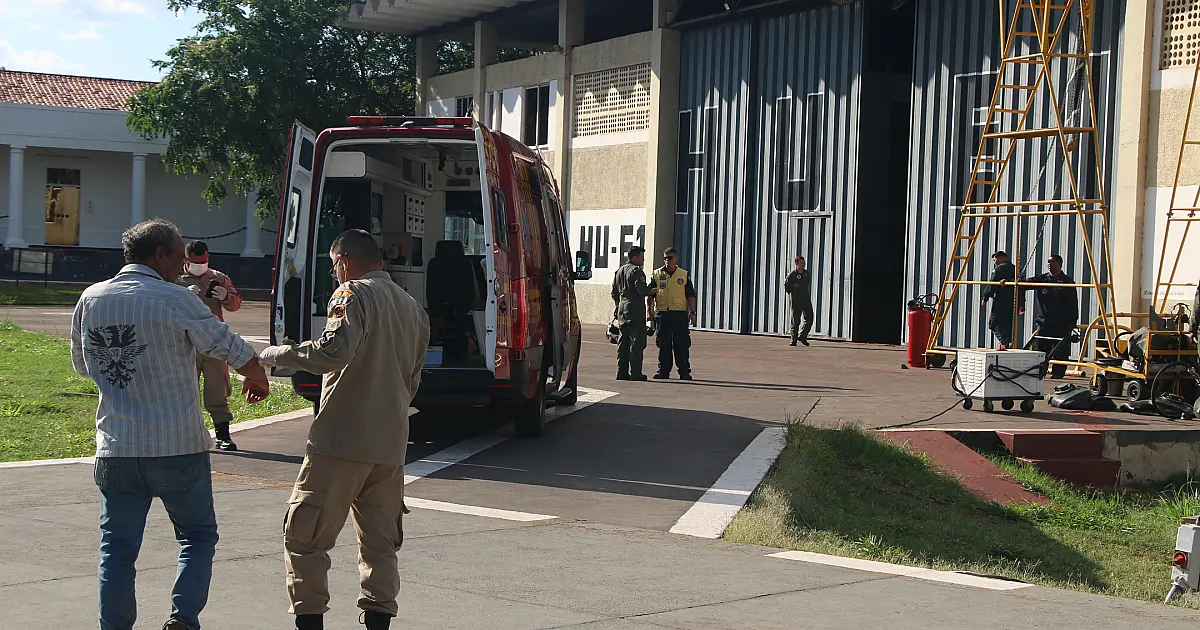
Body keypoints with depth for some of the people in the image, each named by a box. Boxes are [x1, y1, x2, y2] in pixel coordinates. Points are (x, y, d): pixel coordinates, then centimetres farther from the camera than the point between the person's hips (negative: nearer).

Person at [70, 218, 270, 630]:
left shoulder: (90, 300, 5)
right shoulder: (174, 300, -11)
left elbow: (82, 366, 18)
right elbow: (232, 350, -4)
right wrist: (257, 379, 15)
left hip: (115, 450, 4)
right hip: (177, 447, -4)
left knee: (117, 549, 10)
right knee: (198, 535, 11)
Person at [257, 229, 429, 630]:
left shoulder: (354, 294, -6)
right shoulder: (413, 308, 18)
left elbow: (334, 351, -22)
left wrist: (277, 355, -10)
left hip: (342, 440, -7)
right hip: (391, 445, 7)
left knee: (305, 536, 0)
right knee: (380, 543, 12)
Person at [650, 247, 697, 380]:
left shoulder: (684, 275, 8)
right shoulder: (657, 274, 9)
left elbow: (691, 295, 9)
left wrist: (692, 312, 1)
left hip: (680, 314, -1)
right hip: (662, 313, 1)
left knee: (681, 344, -1)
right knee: (663, 344, 4)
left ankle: (684, 372, 3)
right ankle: (663, 371, 11)